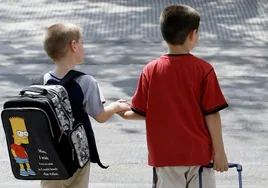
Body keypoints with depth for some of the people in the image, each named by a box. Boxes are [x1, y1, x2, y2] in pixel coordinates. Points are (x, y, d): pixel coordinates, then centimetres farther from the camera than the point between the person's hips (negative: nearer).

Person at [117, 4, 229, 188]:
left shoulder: (150, 70, -5)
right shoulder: (204, 69, -11)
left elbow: (141, 112, 1)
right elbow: (212, 114, -10)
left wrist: (124, 113, 24)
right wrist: (219, 151, -2)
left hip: (164, 154, 2)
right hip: (199, 153, -1)